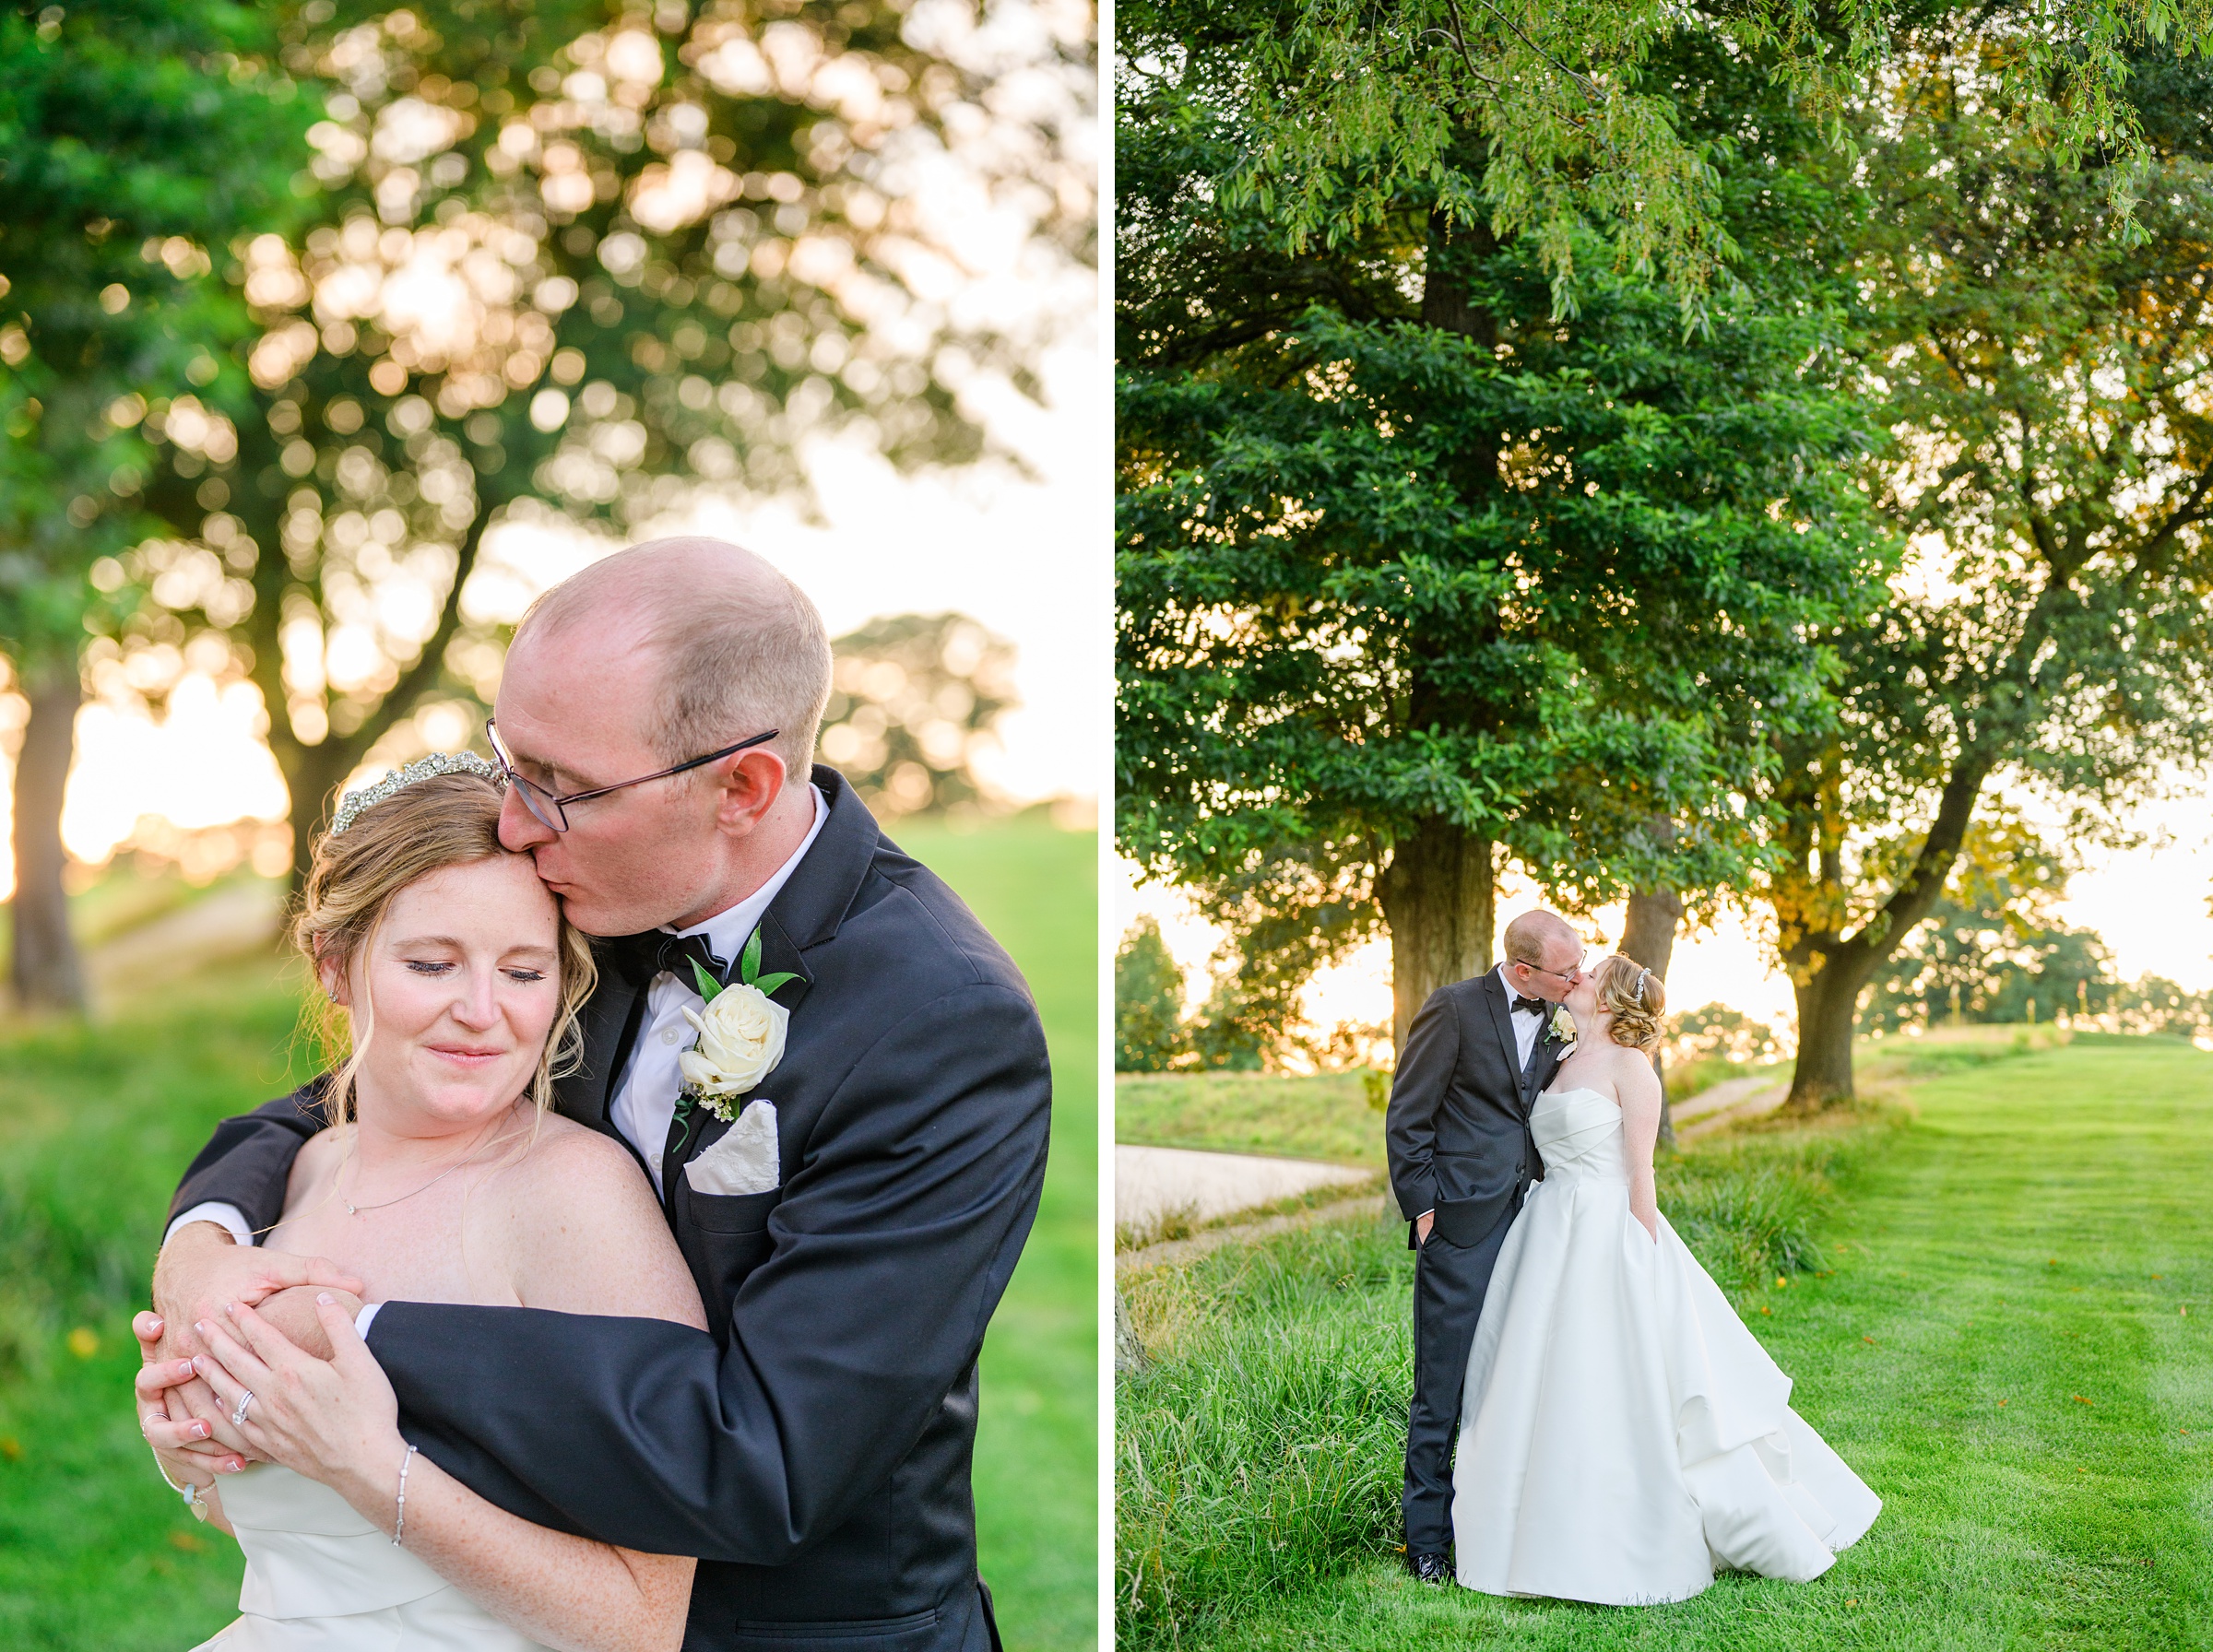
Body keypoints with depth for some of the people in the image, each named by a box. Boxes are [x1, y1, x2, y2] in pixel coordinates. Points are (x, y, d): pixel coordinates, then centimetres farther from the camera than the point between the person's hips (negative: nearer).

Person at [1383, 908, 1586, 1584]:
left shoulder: (1555, 1016, 9)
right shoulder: (1455, 1009, -11)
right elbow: (1406, 1117, -7)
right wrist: (1421, 1207, -10)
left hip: (1526, 1217, 6)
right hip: (1462, 1225, -6)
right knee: (1442, 1387, -1)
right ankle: (1427, 1534, 9)